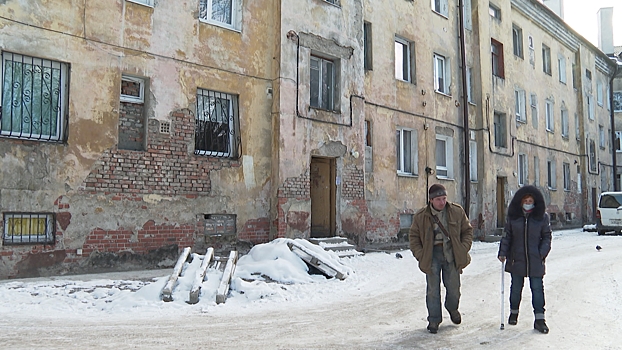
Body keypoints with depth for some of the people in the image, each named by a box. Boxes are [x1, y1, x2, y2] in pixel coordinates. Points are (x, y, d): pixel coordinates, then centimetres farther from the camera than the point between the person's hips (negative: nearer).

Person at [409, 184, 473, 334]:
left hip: (452, 255, 1)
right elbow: (414, 237, 5)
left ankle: (452, 309, 40)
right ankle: (434, 319, 17)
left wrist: (463, 249, -2)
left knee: (453, 288, 10)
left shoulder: (457, 212, 0)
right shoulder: (421, 216, -4)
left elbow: (467, 231, 10)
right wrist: (420, 255, -6)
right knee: (433, 290, 1)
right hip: (432, 256, -1)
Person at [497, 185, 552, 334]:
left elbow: (547, 237, 5)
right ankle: (514, 312, 31)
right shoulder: (513, 216, 1)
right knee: (516, 287, 13)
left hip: (535, 260, -1)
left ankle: (539, 319, 5)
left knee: (537, 288, -1)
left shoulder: (542, 216, 0)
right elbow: (507, 236, 6)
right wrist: (502, 253, -3)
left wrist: (542, 253, -7)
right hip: (516, 259, 1)